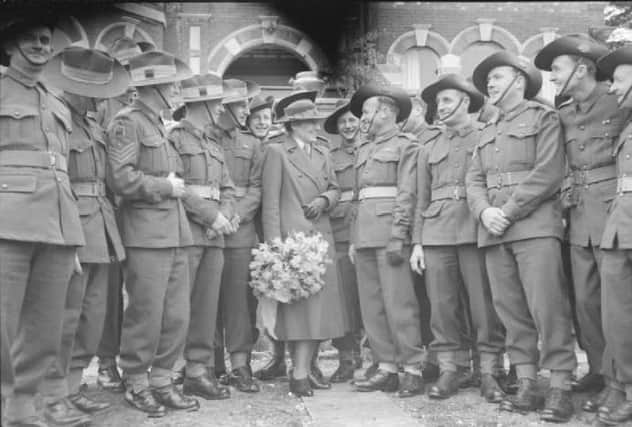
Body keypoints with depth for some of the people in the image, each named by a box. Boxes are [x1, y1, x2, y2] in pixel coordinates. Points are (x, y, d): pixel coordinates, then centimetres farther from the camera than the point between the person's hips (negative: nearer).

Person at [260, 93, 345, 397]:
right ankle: (299, 375, -1)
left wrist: (324, 200, -4)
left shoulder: (322, 153, 19)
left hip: (321, 237, 7)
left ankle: (304, 368, 17)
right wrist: (275, 243, -13)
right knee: (300, 303, -8)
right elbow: (270, 202, -6)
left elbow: (335, 188, 20)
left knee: (321, 303, 6)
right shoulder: (276, 152, 0)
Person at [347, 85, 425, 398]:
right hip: (364, 235, 7)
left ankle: (413, 370, 1)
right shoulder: (363, 149, 23)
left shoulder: (405, 145, 1)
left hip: (389, 232, -7)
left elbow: (407, 194, -8)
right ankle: (386, 369, 12)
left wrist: (398, 236, -16)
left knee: (399, 302, -7)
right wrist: (354, 239, 16)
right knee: (371, 306, 5)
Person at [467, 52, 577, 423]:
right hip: (495, 232, 6)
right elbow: (474, 179, 15)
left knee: (548, 307, -8)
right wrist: (484, 211, -6)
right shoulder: (488, 133, 24)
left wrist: (509, 211, -13)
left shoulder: (544, 118, 5)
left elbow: (548, 172, -8)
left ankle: (560, 389, -1)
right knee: (511, 311, 4)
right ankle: (527, 386, 11)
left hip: (535, 225, -6)